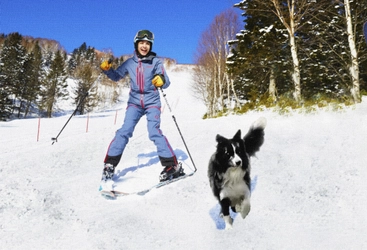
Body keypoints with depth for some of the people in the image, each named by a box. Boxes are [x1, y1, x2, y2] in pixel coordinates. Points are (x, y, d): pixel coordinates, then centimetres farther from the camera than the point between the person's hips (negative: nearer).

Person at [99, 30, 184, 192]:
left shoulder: (156, 62, -3)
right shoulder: (130, 63, 4)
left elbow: (166, 82, -10)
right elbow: (116, 76, 16)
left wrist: (162, 80, -33)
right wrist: (106, 69, -4)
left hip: (152, 102, -2)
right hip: (134, 102, 2)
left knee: (154, 132, -17)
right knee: (125, 131, -11)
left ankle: (172, 166, -9)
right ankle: (109, 165, -4)